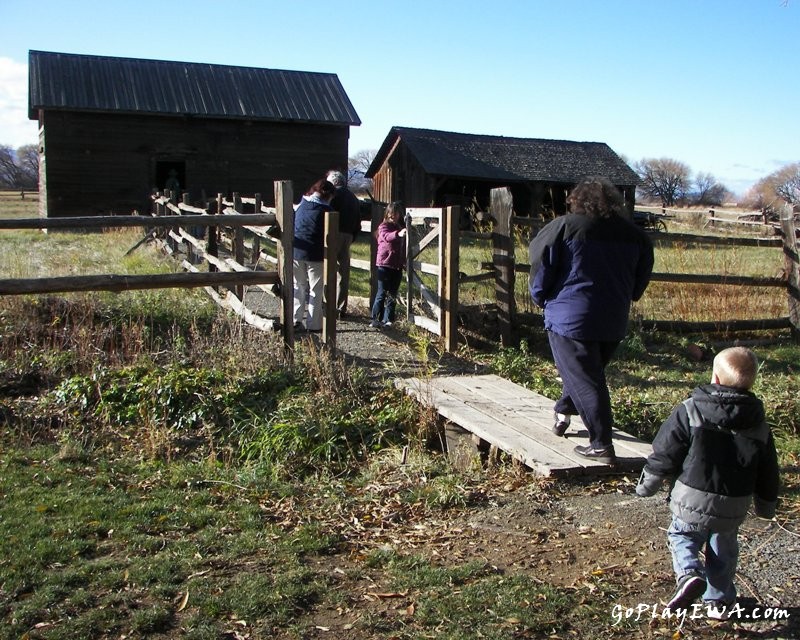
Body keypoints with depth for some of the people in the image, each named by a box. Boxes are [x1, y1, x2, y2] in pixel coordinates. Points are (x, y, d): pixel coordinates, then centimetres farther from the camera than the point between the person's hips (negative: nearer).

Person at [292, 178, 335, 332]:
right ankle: (313, 324, 5)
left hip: (296, 252, 5)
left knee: (298, 286, 16)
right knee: (316, 290, 4)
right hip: (316, 255, -5)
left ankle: (296, 320, 14)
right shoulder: (325, 210, -9)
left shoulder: (301, 206, 6)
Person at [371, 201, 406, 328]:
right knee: (382, 293, -6)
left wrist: (404, 262, 13)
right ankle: (376, 319, -1)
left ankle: (387, 320, 15)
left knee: (393, 294, 9)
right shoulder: (384, 226, -6)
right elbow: (386, 236, -29)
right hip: (384, 264, -6)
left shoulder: (400, 228, 14)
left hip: (397, 266, 6)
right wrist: (398, 234, -47)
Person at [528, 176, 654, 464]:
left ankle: (602, 445, -1)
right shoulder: (634, 234, 5)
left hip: (569, 318, -5)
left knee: (584, 381, -1)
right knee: (591, 372, 24)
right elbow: (640, 281, 14)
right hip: (614, 322, 5)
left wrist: (542, 299, 12)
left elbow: (541, 273, -5)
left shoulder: (563, 227, -8)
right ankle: (564, 413, 39)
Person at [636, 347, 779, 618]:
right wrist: (766, 506, 27)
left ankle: (689, 573, -5)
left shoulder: (688, 412, -13)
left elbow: (664, 454, -8)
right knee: (724, 550, 26)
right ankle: (719, 599, 29)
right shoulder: (760, 427, -2)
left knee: (681, 536, 20)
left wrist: (646, 485, 7)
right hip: (733, 509, 3)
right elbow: (767, 474, 9)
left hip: (691, 503, -3)